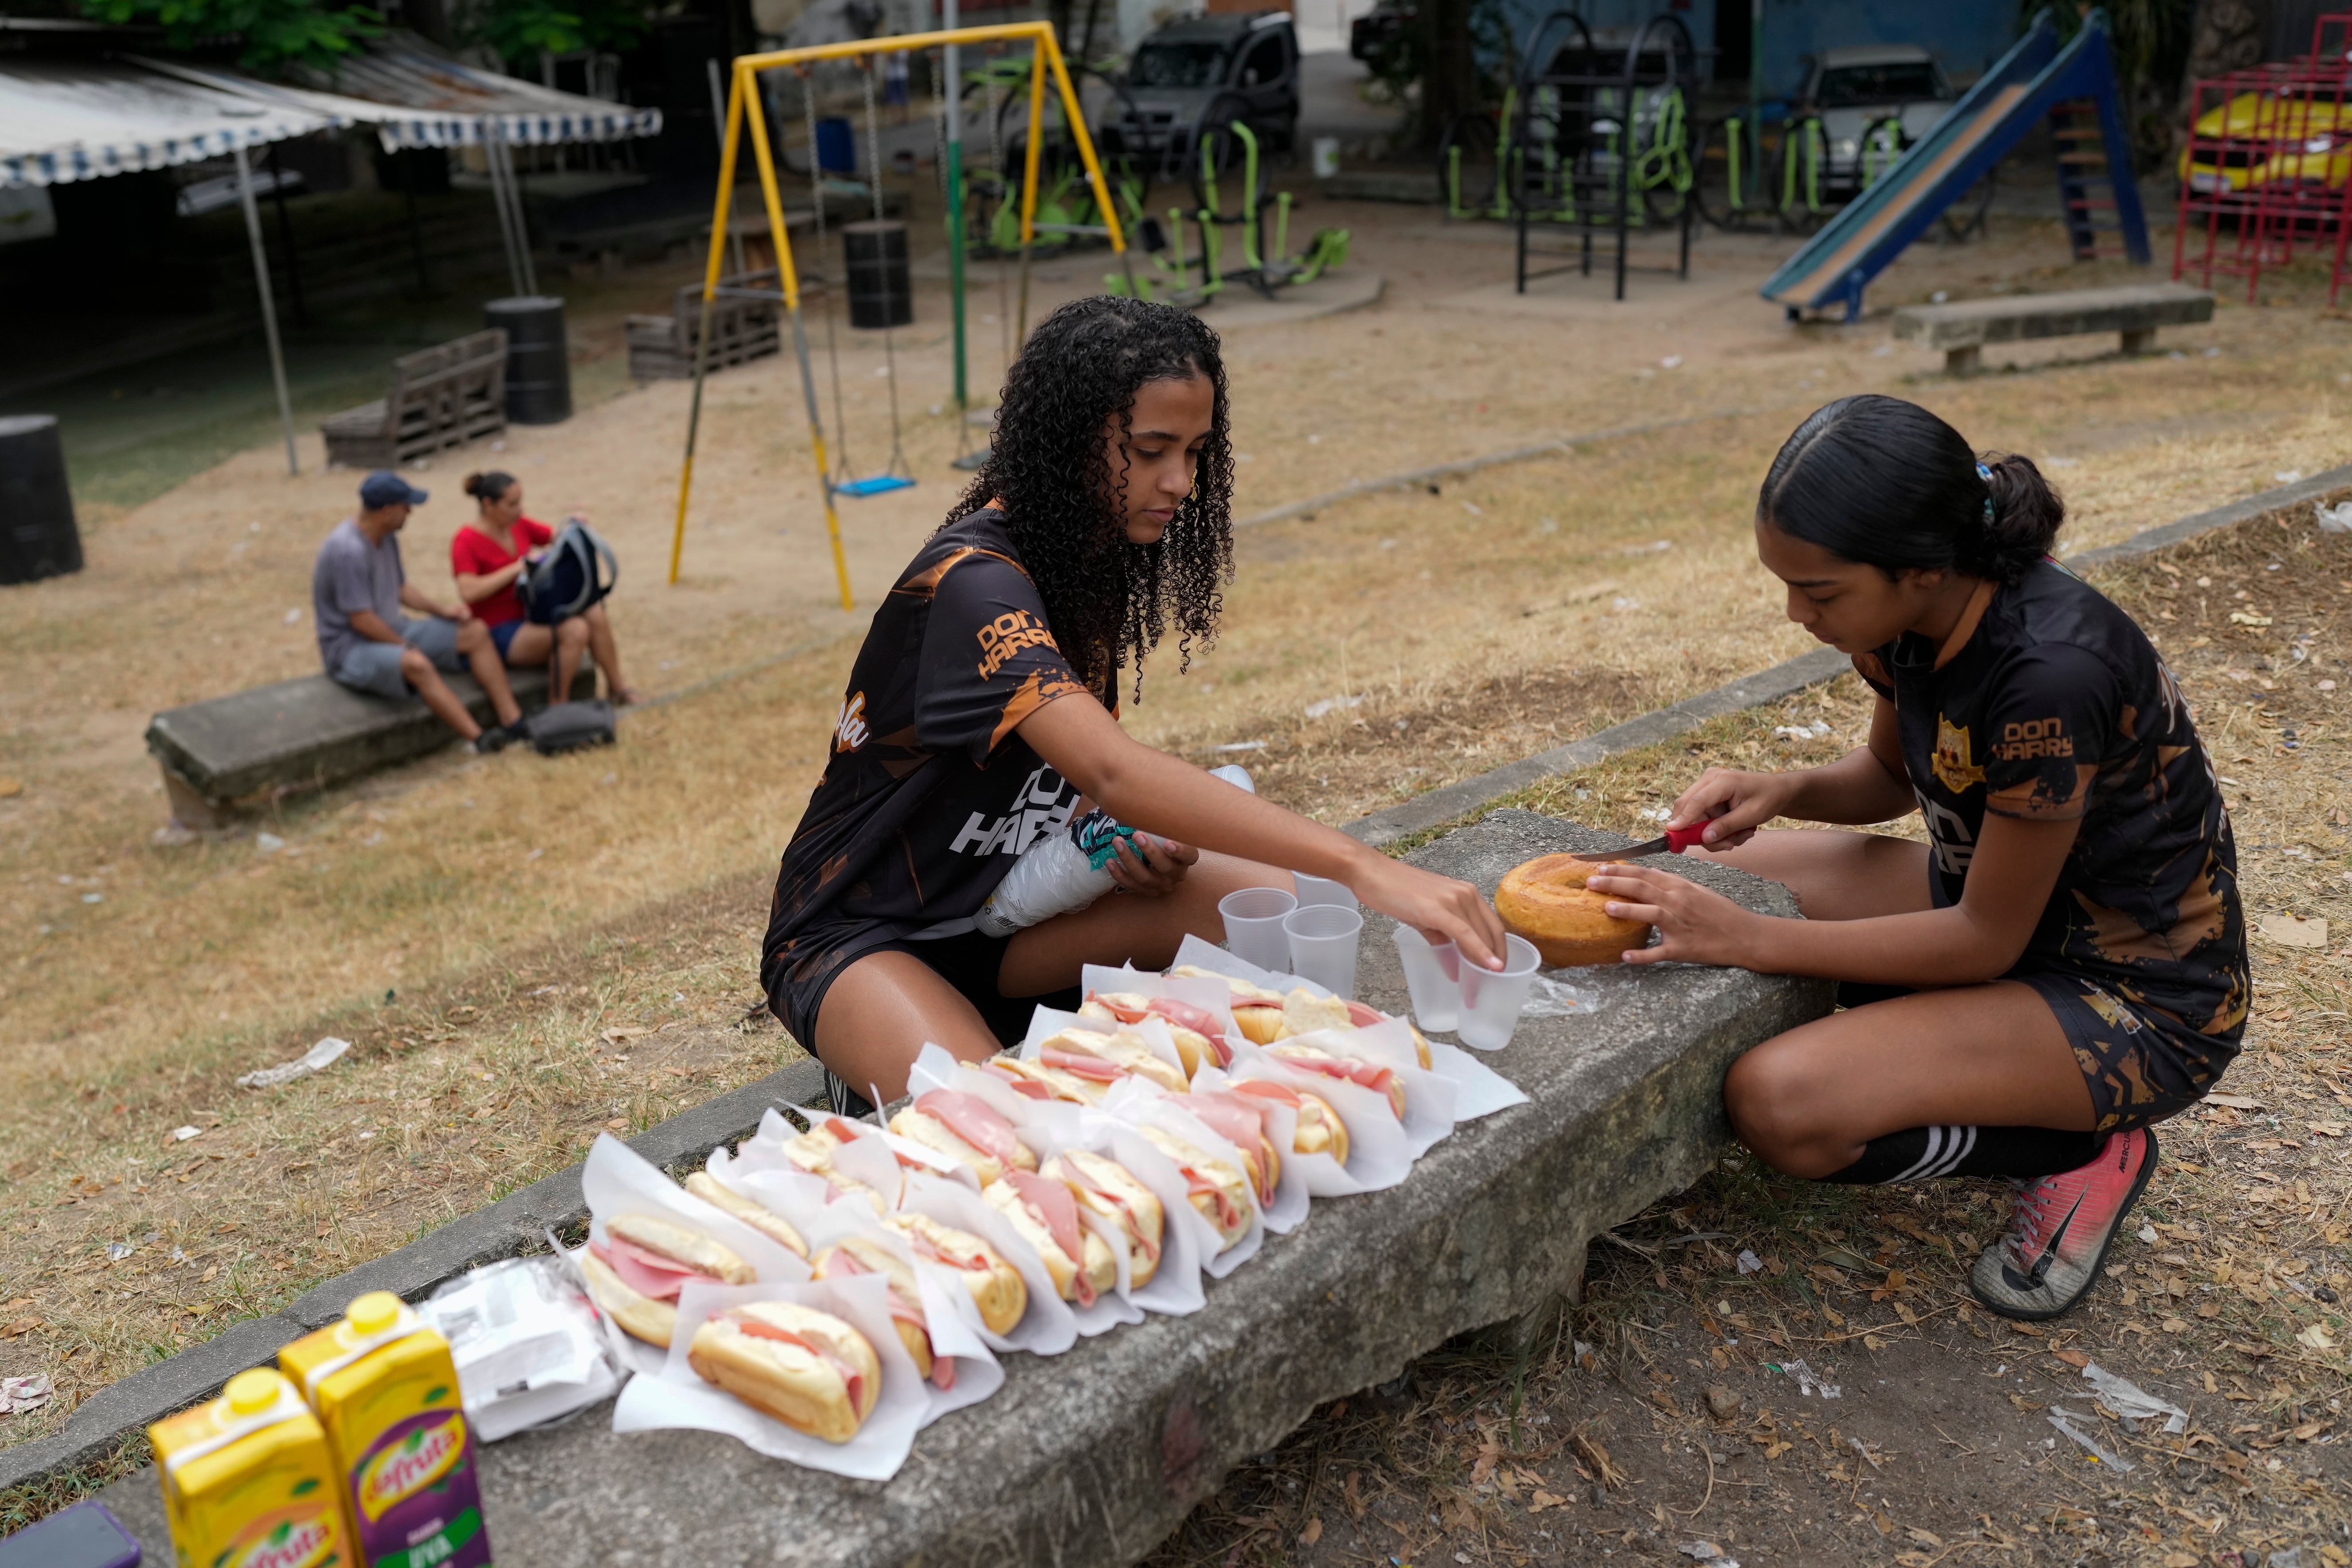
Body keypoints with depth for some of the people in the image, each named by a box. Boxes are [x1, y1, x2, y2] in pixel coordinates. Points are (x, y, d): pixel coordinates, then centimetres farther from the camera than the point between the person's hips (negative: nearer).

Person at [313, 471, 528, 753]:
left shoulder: (387, 538, 5)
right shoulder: (348, 550, -24)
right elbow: (361, 620, -24)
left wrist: (441, 610, 3)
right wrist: (407, 646, -14)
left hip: (393, 631, 10)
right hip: (351, 648, -10)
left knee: (476, 633, -2)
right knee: (416, 664, -40)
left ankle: (514, 723, -12)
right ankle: (480, 739, -39)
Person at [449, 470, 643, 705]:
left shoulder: (519, 526, 7)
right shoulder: (466, 542, -14)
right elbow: (468, 592, -30)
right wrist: (518, 567, -28)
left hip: (533, 615, 7)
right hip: (502, 632, -7)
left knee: (596, 614, -18)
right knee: (574, 630, -30)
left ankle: (618, 686, -3)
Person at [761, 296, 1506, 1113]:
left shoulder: (1099, 556, 1)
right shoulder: (973, 582, -27)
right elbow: (1110, 769, -43)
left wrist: (1144, 840, -11)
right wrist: (1365, 868, -50)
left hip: (1014, 893, 8)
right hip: (863, 931, -8)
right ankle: (873, 1063, -3)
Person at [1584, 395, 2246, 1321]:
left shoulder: (2050, 671, -33)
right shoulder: (1913, 620, -9)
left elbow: (1986, 941, -23)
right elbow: (1892, 777, 12)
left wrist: (1748, 939, -24)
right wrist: (1779, 791, -9)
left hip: (2137, 1001, -8)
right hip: (1990, 896, 8)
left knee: (1780, 1105, -26)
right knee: (1702, 879, 2)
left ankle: (2077, 1150, -2)